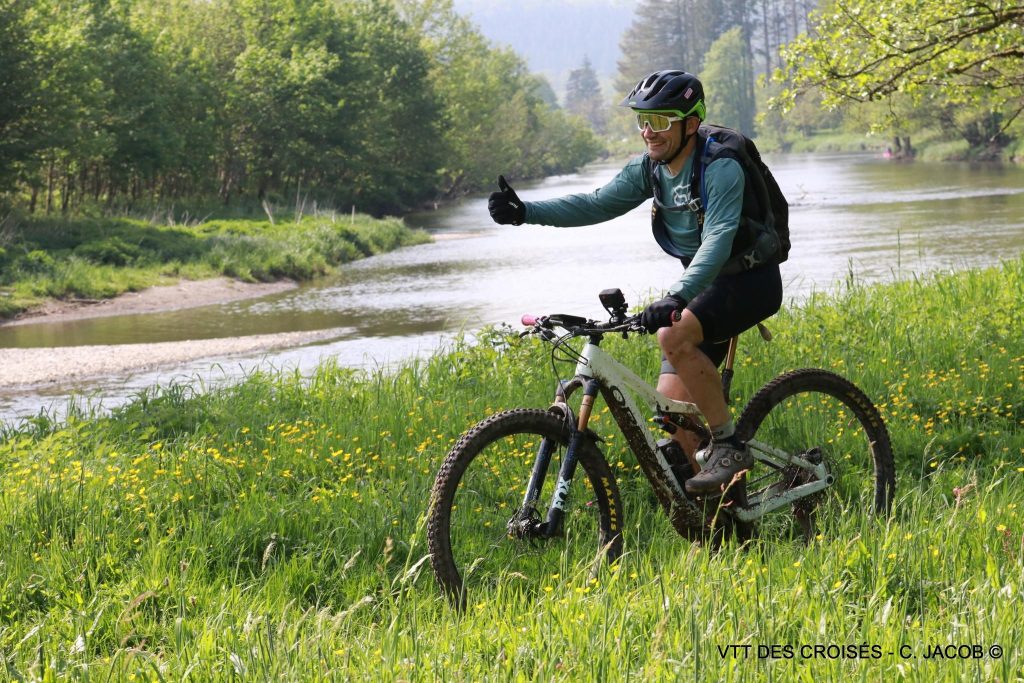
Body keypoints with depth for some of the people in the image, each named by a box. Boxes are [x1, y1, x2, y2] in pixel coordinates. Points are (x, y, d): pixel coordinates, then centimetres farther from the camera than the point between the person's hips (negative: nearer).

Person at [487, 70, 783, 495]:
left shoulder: (721, 169, -23)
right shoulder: (649, 169, 0)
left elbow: (717, 240, -35)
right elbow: (596, 204, -7)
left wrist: (676, 296, -50)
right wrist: (525, 212, -21)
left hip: (750, 280, -8)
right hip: (704, 284, 8)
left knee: (673, 337, -32)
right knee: (672, 403, -3)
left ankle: (728, 445, -20)